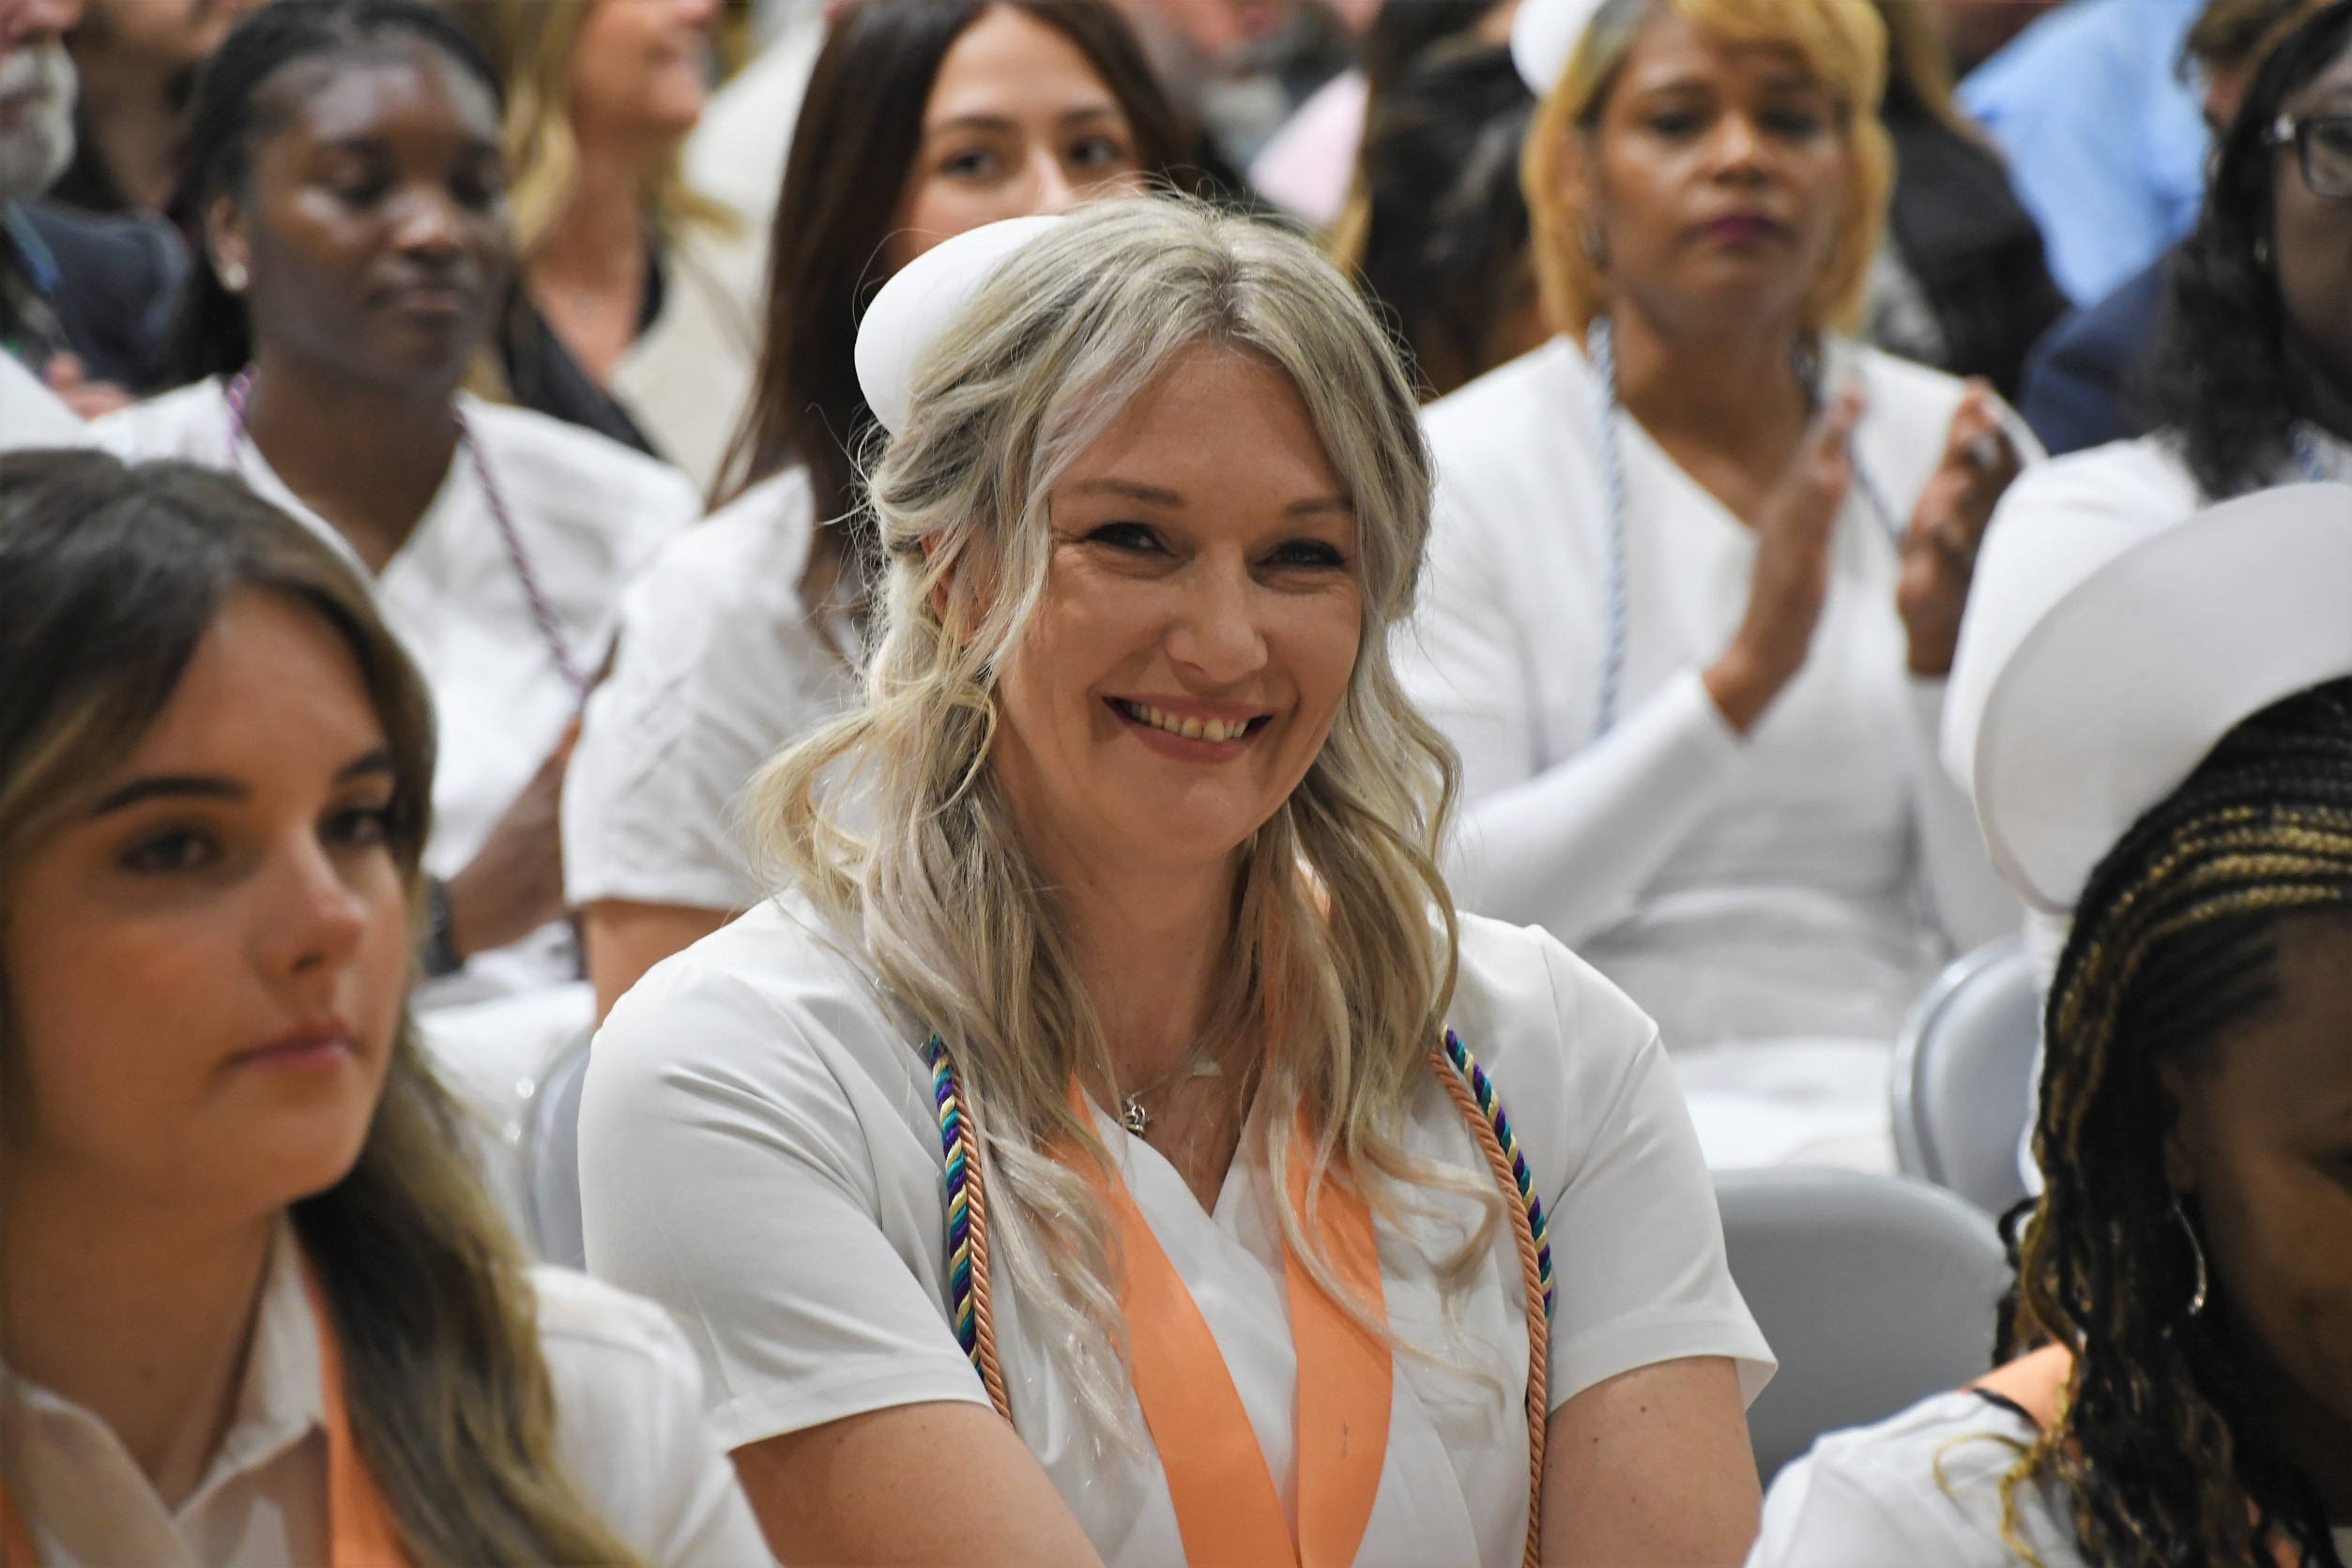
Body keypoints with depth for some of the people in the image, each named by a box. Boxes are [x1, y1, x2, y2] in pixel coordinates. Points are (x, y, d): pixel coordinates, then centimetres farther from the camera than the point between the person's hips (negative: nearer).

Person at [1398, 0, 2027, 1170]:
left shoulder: (1956, 451, 10)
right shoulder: (1461, 471, 0)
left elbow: (2014, 927, 5)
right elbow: (1444, 914, -10)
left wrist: (1944, 656, -12)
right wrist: (1742, 676, -18)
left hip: (1910, 1081, 3)